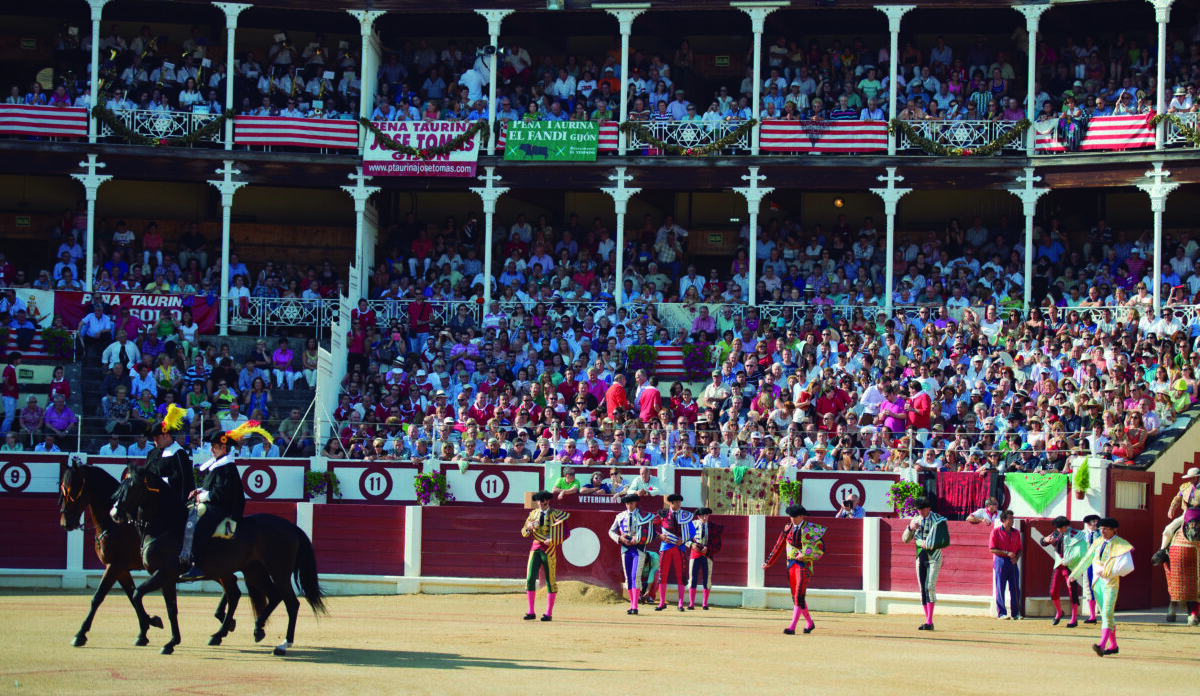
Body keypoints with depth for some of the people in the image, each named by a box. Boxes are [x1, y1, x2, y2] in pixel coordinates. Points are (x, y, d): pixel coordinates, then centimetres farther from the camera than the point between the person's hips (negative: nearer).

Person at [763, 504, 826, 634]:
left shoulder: (810, 529, -8)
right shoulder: (788, 528, 7)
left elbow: (821, 549, -8)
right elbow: (779, 545, 15)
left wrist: (804, 554, -20)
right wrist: (769, 563, 16)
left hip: (805, 564, -6)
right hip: (791, 564, 6)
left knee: (799, 597, -13)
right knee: (795, 597, 12)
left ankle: (792, 627, -18)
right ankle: (809, 623, 29)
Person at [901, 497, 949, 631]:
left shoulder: (939, 521, -5)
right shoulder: (916, 521, 9)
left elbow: (946, 542, -7)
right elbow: (905, 539, 7)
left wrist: (929, 545, -16)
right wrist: (910, 528, -12)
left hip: (934, 558, -5)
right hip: (920, 558, 5)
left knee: (930, 587, -16)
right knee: (923, 589, 5)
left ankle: (929, 622, -18)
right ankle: (927, 621, 10)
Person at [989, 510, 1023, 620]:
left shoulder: (1016, 532, 12)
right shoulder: (996, 531, -2)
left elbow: (1019, 549, 15)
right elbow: (992, 549, -6)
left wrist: (1016, 557, -6)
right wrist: (1007, 553, -15)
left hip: (1013, 562, 4)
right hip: (1000, 561, -4)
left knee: (1015, 589, 2)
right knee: (1000, 589, -3)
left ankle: (1016, 613, 9)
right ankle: (1001, 613, 1)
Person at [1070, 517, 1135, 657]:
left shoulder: (1120, 545, -7)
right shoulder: (1098, 542, 11)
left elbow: (1127, 565, -17)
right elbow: (1086, 560, 19)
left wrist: (1107, 571, -19)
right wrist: (1074, 575, 20)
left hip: (1111, 583, -6)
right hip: (1097, 582, 6)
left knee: (1107, 613, -16)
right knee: (1105, 614, 10)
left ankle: (1102, 645, -27)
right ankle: (1113, 645, 19)